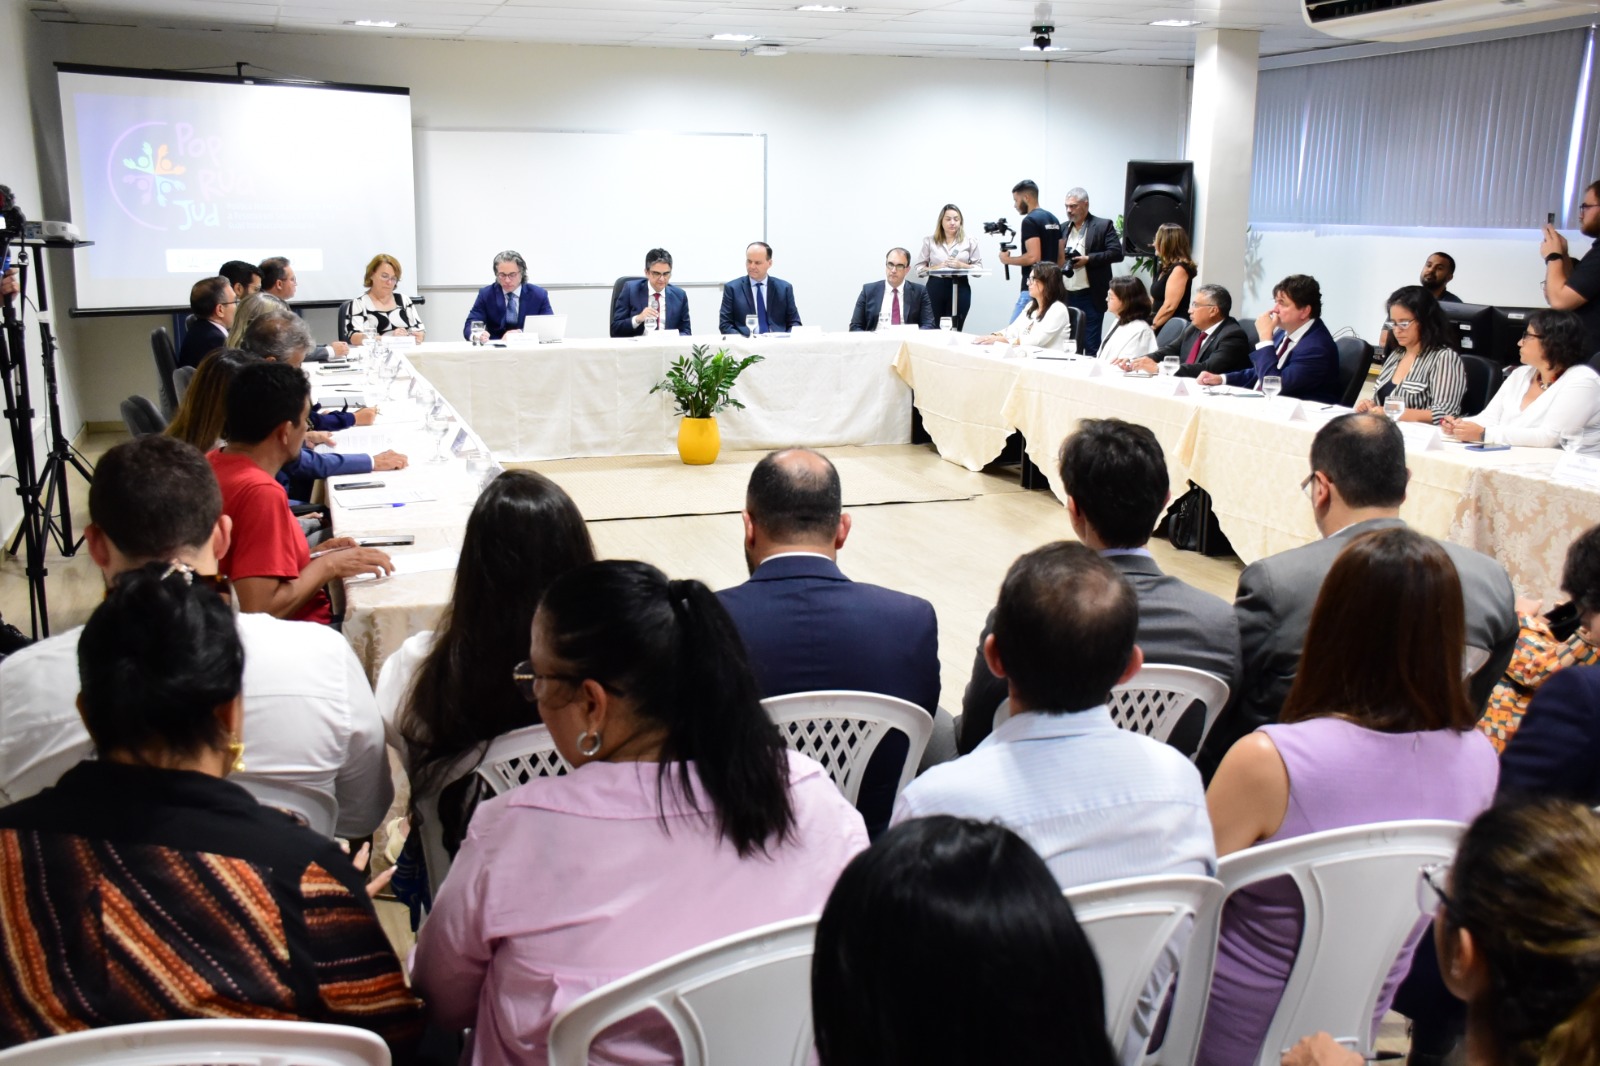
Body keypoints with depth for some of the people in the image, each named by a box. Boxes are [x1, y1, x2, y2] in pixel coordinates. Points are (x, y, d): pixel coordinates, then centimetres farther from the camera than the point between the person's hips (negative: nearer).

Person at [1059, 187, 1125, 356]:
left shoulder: (1103, 225, -2)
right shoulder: (1063, 228, 14)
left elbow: (1117, 253, -9)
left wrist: (1088, 259, -17)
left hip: (1091, 296, -5)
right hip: (1066, 295, 5)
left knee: (1091, 345, -2)